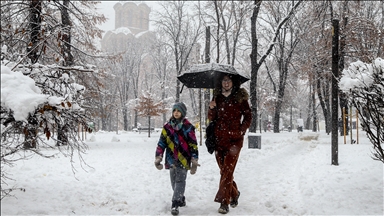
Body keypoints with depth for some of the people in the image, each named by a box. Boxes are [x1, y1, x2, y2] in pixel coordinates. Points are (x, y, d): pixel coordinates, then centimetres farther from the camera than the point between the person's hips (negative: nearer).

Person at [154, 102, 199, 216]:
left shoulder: (188, 127, -3)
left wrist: (194, 160, -7)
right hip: (171, 159, 4)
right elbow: (161, 143, 8)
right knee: (174, 181, 12)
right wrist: (158, 158, 4)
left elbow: (193, 144, -3)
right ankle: (181, 199, 29)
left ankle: (175, 204, -9)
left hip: (183, 159, -4)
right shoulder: (167, 127, 6)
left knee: (180, 180, -8)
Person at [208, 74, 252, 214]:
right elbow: (212, 118, 11)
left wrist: (241, 131, -5)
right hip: (219, 138, 4)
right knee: (223, 170, 9)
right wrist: (212, 108, -9)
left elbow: (248, 116, 6)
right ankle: (234, 194, 31)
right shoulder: (217, 97, 10)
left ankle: (224, 202, -10)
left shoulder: (240, 97, 2)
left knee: (228, 170, -11)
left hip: (234, 139, -4)